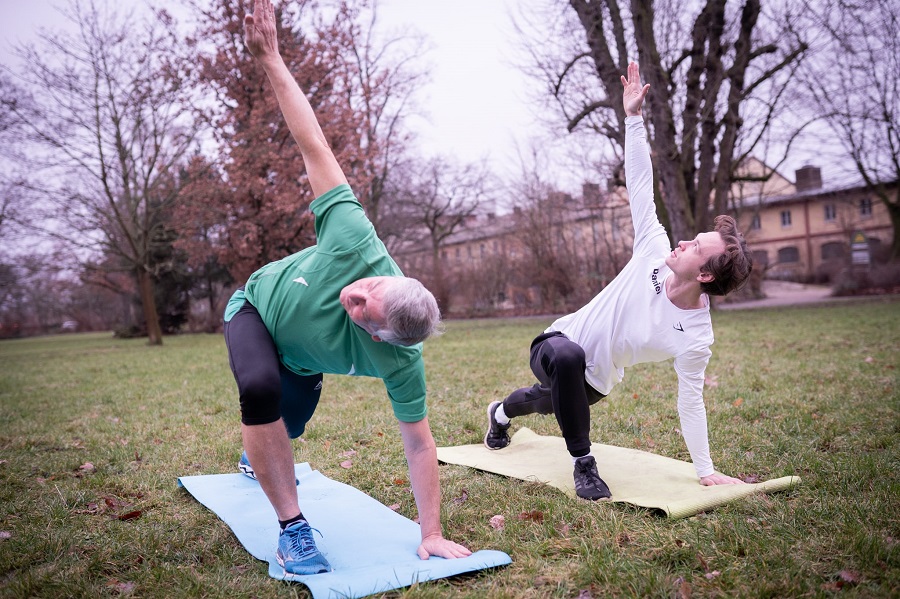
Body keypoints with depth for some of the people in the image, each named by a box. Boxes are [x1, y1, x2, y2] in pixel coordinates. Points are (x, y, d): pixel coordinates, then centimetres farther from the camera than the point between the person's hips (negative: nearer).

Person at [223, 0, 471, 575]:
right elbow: (315, 146, -38)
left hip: (302, 361, 1)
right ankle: (292, 525, -14)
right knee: (261, 388, -32)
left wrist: (432, 535, -29)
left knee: (286, 430, 21)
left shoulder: (401, 362, -39)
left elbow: (420, 443, -31)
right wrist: (271, 59, -37)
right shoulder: (356, 243, -42)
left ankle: (256, 458, 64)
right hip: (256, 308, -1)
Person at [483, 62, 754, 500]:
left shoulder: (696, 337, -25)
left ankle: (502, 413, 69)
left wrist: (707, 471, -17)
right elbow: (640, 188, -18)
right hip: (554, 345, 0)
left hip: (591, 383, 0)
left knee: (548, 401, 28)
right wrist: (634, 117, -19)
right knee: (569, 356, -37)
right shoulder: (656, 253, -20)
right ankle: (583, 463, -12)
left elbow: (690, 404, -16)